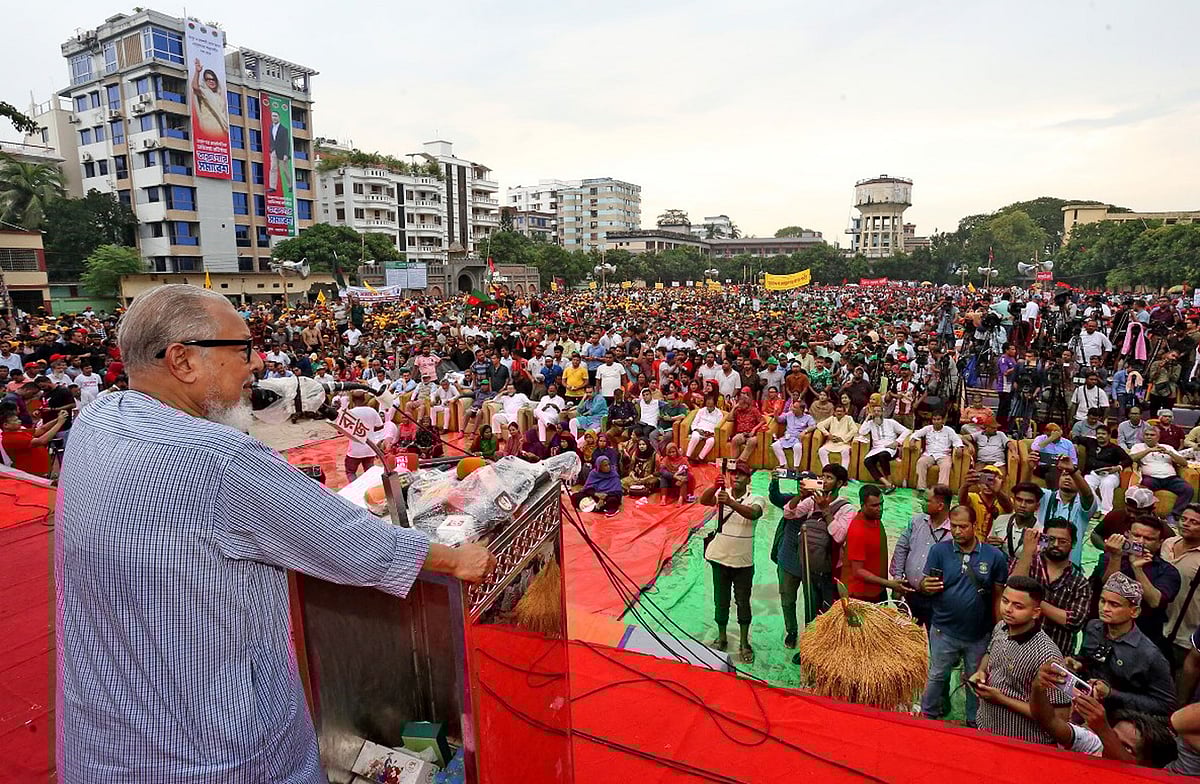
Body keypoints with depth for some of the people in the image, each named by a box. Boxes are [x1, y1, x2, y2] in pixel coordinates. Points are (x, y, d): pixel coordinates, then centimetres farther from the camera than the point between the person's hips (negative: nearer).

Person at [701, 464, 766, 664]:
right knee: (721, 601, 13)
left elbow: (753, 514, -30)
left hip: (743, 561, -1)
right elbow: (703, 500, -22)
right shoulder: (721, 493, -3)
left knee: (743, 603, 8)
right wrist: (715, 486, -40)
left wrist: (730, 503, -47)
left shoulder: (756, 500, -8)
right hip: (720, 557, 1)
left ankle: (744, 643, 23)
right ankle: (721, 638, 30)